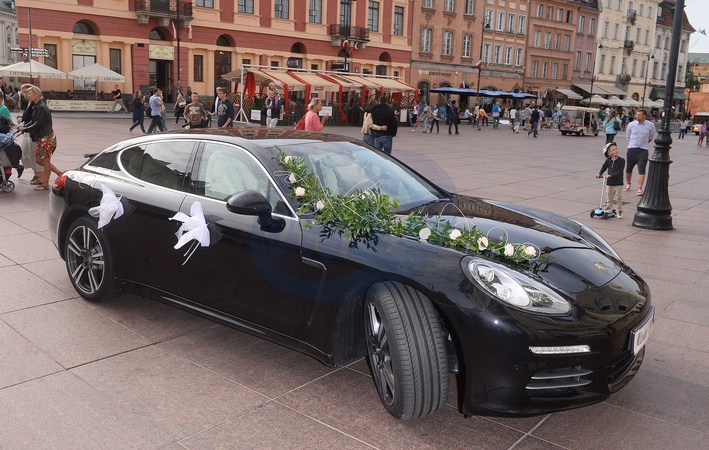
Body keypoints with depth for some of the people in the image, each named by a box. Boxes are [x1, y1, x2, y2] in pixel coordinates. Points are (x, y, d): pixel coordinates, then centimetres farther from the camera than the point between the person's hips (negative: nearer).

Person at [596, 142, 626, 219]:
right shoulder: (608, 160, -1)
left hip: (618, 183, -3)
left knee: (619, 198, 5)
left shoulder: (621, 160, -12)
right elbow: (603, 168, 6)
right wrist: (599, 174, -14)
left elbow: (620, 171, -19)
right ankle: (608, 210, 29)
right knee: (609, 198, 15)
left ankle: (619, 211, 18)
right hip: (609, 183, 3)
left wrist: (611, 175, -28)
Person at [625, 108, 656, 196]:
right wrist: (633, 143, 12)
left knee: (641, 170, -10)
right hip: (632, 149, 1)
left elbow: (651, 137, 14)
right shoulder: (631, 124, -1)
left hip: (643, 150, -1)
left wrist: (644, 142, 11)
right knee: (629, 168, 10)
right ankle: (628, 183, 35)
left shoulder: (651, 125, -2)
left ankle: (639, 189, -11)